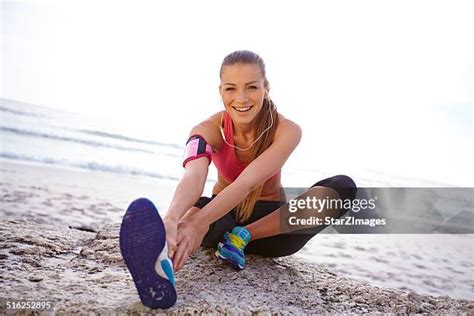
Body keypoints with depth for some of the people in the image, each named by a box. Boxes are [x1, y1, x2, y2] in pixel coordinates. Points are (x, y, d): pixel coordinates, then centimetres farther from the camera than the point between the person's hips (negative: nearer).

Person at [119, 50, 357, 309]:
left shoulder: (287, 131, -21)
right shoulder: (208, 130, -18)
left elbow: (247, 181, -38)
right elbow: (193, 177, -41)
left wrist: (197, 223, -55)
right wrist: (171, 220, -64)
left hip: (270, 224, 0)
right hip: (224, 217, 1)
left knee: (343, 187, -27)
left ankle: (242, 237, -30)